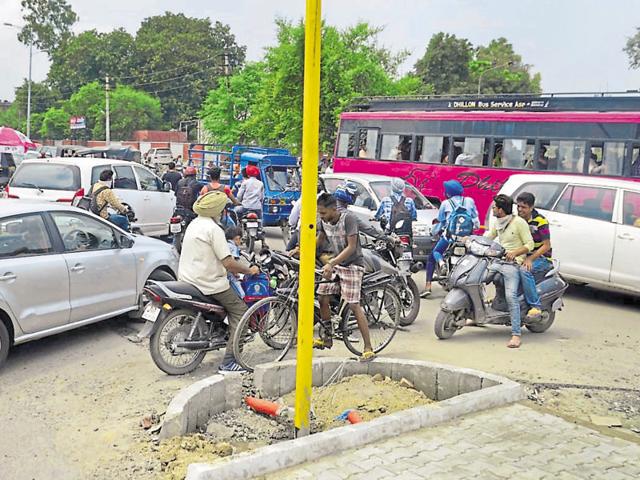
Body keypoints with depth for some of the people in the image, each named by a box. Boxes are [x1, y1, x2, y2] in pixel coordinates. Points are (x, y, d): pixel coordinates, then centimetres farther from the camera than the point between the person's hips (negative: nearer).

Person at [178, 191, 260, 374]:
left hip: (187, 279, 9)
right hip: (209, 283, -9)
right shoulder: (213, 228, -17)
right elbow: (228, 263, -21)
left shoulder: (194, 223, 12)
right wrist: (249, 270, -6)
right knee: (240, 311, -2)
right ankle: (228, 363, -9)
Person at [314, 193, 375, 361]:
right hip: (336, 264, 7)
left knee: (354, 305, -13)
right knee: (322, 297, 2)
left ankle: (368, 349, -9)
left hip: (352, 265, -7)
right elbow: (319, 240, 17)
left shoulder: (348, 218, -22)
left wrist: (331, 263, -32)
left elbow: (351, 247, -25)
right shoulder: (324, 221, -2)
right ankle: (326, 338, 20)